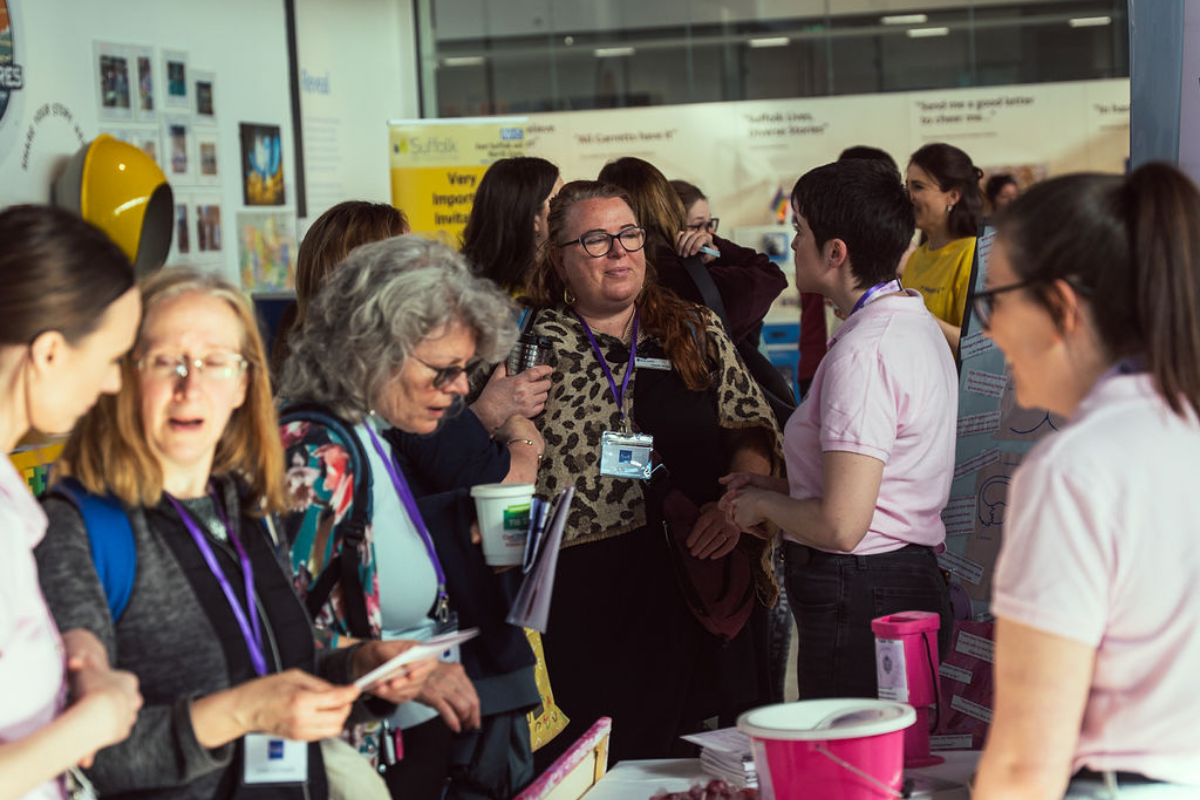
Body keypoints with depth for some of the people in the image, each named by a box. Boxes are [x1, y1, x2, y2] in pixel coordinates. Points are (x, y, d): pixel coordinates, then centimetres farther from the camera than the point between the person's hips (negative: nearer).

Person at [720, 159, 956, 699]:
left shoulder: (863, 352, -19)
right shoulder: (914, 322, 13)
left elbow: (841, 526, -24)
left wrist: (766, 504, -5)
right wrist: (780, 489, 14)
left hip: (858, 603, -10)